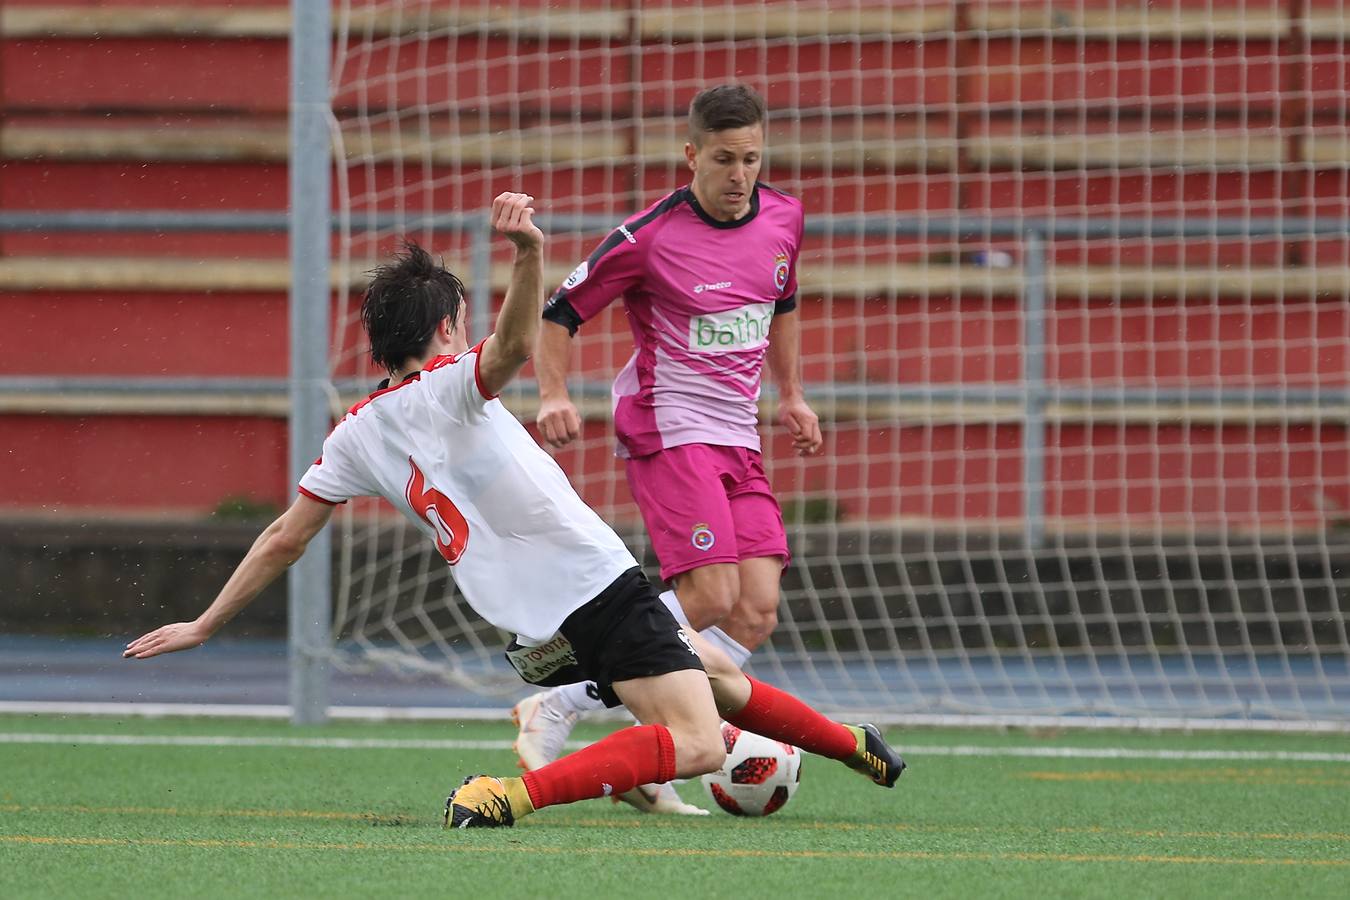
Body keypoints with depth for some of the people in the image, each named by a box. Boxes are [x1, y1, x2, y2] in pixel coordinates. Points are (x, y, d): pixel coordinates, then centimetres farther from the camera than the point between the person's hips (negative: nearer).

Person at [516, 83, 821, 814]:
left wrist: (790, 393, 25)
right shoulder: (650, 237, -12)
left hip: (739, 438, 7)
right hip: (667, 428, -7)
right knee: (711, 597, -21)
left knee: (757, 611, -6)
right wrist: (553, 395, -18)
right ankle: (553, 710, -10)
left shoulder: (783, 219, 5)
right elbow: (560, 313, -4)